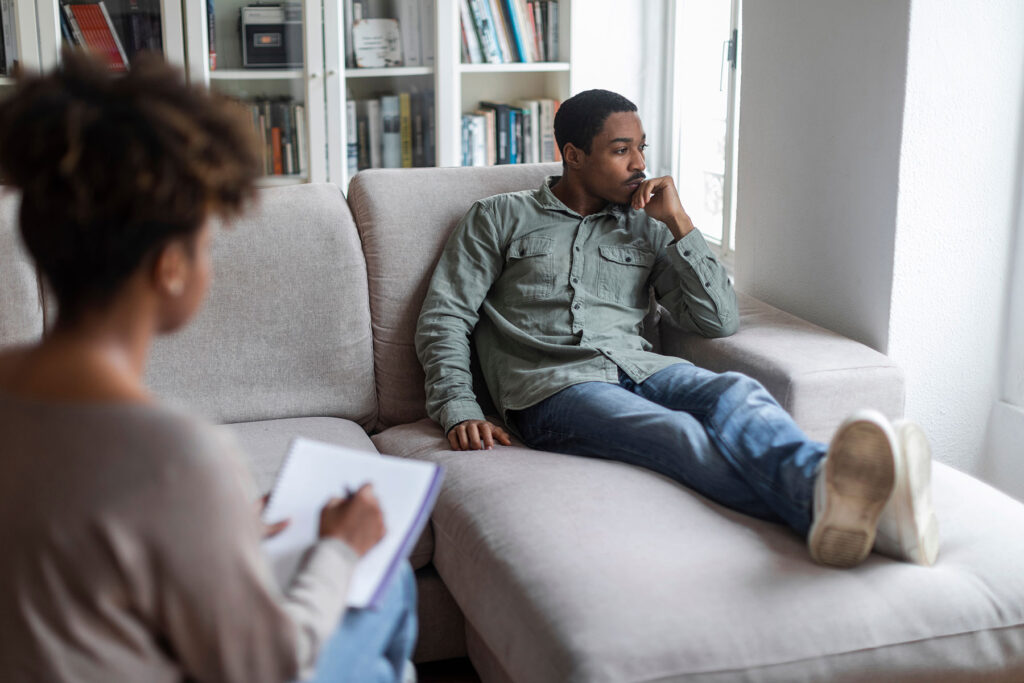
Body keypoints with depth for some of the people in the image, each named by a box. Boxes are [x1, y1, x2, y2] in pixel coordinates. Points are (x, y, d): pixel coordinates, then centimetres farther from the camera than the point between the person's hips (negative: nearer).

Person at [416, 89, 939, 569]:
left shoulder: (646, 228, 24)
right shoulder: (499, 219, 17)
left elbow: (720, 322, 14)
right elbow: (444, 318, 10)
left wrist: (678, 222, 7)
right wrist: (459, 410, -7)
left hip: (640, 368, 4)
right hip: (555, 387, -3)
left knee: (736, 394, -33)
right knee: (680, 436, -36)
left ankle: (826, 491, -65)